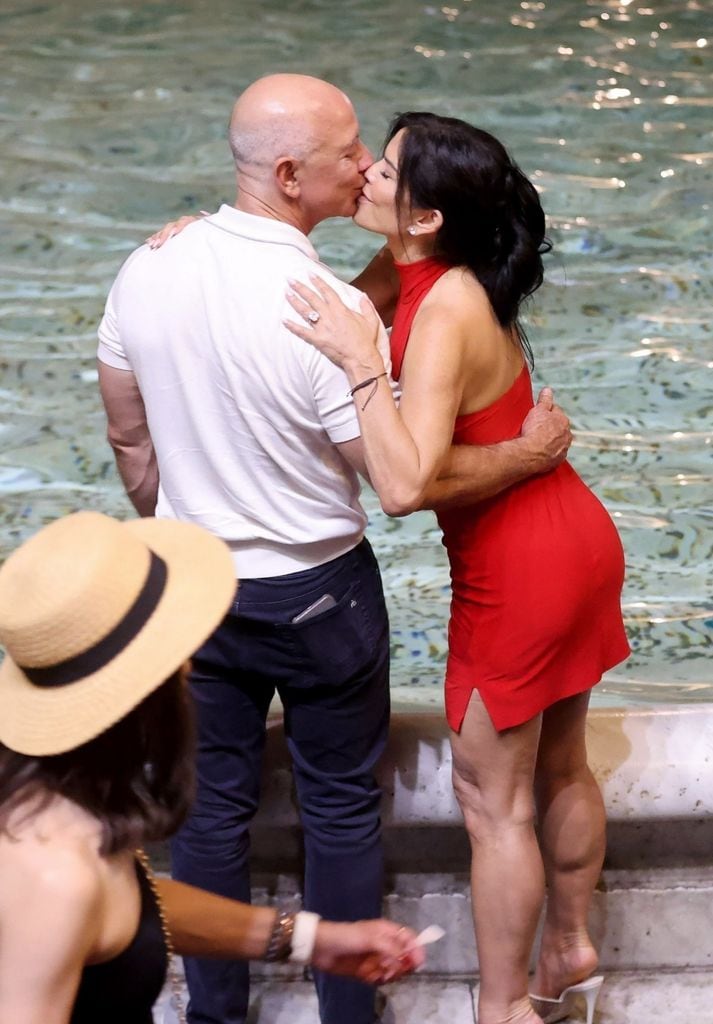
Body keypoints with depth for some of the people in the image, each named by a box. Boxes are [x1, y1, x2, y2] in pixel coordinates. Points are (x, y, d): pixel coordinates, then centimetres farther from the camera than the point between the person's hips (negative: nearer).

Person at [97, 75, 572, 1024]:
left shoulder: (147, 269, -9)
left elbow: (129, 439, 3)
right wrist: (529, 453, -5)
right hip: (319, 596, -4)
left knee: (214, 802, 17)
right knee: (342, 806, 14)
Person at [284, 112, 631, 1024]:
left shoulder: (445, 318, -27)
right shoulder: (446, 281, 0)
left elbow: (404, 486, -37)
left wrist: (360, 361, -35)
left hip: (515, 572, -9)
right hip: (577, 539, 9)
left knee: (491, 797, 6)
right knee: (560, 770, 23)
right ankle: (569, 950, 41)